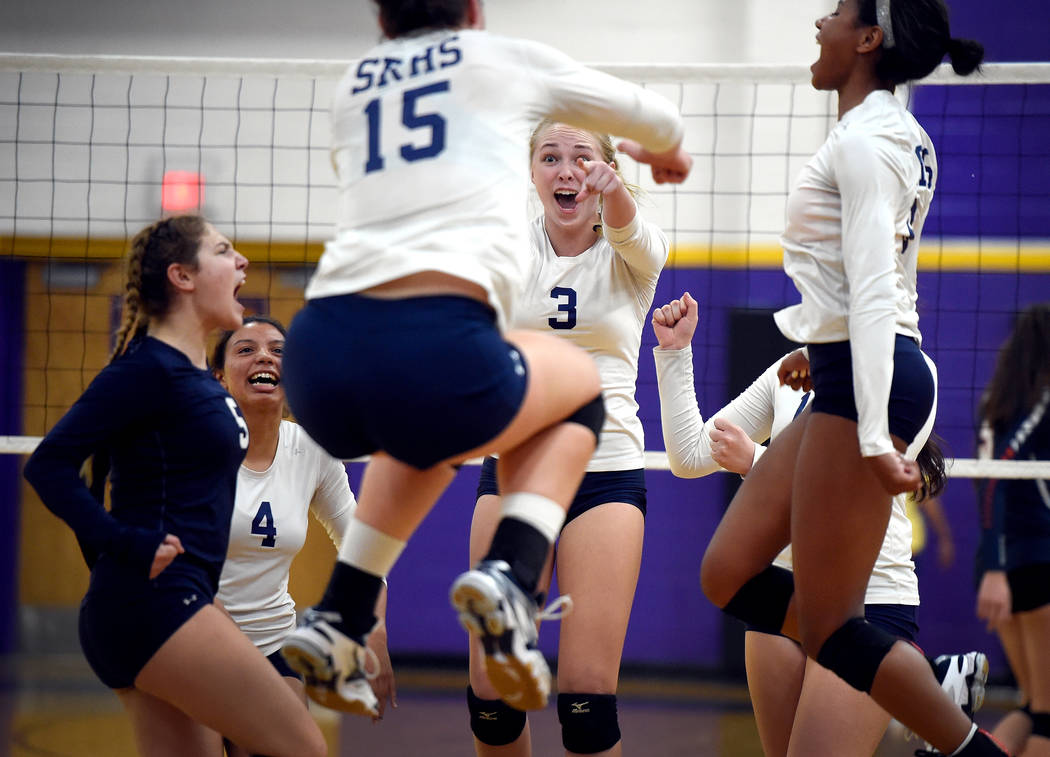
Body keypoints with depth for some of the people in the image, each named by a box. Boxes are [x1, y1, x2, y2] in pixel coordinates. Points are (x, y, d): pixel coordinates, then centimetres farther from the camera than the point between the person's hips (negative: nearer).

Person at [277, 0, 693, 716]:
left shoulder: (356, 86, 26)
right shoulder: (508, 59, 17)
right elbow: (649, 114, 34)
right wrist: (666, 149, 58)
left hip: (316, 360, 5)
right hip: (438, 349, -5)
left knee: (429, 420, 39)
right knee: (578, 385, 28)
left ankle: (339, 617, 25)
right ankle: (510, 575, 4)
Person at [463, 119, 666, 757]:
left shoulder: (631, 254, -1)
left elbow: (629, 228, -24)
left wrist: (611, 186, -48)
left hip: (608, 470, -2)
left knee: (587, 694, -12)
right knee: (492, 693, -2)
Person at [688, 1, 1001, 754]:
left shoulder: (864, 139, -16)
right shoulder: (902, 135, 14)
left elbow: (873, 292, -22)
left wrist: (874, 436, -27)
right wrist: (821, 347, 36)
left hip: (864, 382, -10)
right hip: (853, 378, 10)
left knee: (828, 627, -6)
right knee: (728, 575, 12)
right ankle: (930, 679, 10)